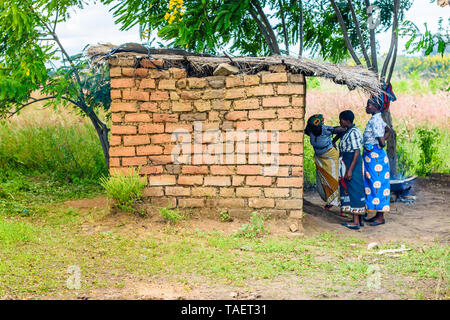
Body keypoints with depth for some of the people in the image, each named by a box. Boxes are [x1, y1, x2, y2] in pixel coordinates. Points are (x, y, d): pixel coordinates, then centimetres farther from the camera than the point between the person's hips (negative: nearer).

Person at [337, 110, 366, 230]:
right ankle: (359, 219, 18)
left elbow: (357, 152, -21)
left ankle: (356, 222, -6)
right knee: (350, 189, 12)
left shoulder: (353, 132, -17)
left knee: (353, 190, -8)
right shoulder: (348, 131, 14)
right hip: (347, 164, 10)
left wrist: (350, 170, -24)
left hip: (352, 163, -10)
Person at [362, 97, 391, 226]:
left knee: (377, 184, -4)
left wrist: (378, 145, -1)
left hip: (375, 156, -10)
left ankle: (381, 217, 2)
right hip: (371, 156, 10)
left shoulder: (375, 120, -18)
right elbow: (388, 131, 26)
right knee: (374, 184, 14)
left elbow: (382, 142, -22)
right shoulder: (377, 119, 11)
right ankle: (377, 214, 21)